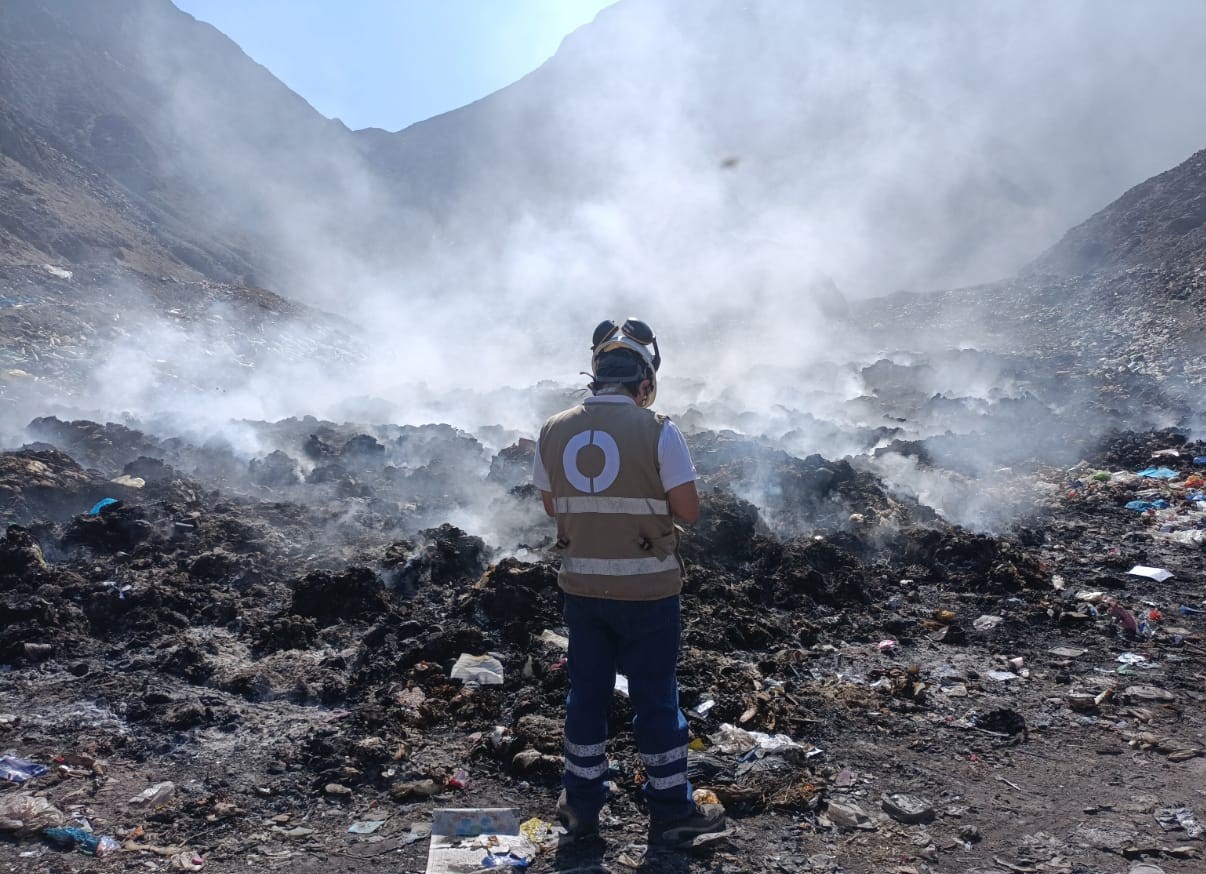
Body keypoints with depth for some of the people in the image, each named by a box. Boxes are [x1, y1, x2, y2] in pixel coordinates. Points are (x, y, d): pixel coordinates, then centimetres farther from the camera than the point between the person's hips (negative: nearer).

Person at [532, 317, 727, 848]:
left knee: (586, 692, 18)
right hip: (647, 589, -4)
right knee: (656, 697, 10)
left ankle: (581, 806, 31)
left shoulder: (554, 432, -1)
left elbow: (552, 506, 9)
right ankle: (670, 812, 24)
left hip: (581, 585, 4)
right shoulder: (658, 432, -15)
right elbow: (689, 511, -12)